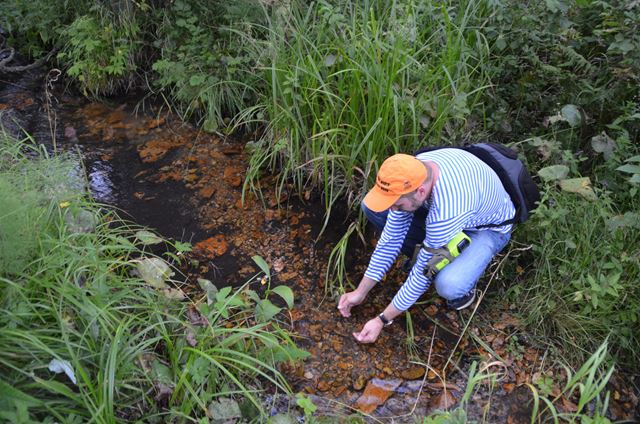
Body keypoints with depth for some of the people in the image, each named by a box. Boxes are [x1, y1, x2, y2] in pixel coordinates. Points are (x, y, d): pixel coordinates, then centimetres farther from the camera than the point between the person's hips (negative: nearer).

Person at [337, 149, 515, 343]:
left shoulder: (446, 210, -43)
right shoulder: (412, 172, -24)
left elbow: (424, 271, -30)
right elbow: (391, 239, -14)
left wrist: (382, 320, -21)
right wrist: (360, 292, -10)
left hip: (488, 227, -6)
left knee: (448, 285, -38)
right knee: (371, 206, -12)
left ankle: (464, 281, -1)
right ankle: (425, 253, 5)